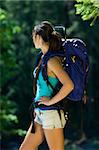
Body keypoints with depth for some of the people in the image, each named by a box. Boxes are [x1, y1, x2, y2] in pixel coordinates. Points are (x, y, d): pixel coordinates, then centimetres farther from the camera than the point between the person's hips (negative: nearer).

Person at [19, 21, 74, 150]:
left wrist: (50, 101, -20)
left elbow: (69, 85, -30)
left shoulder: (52, 60, -18)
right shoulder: (45, 57, 10)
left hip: (51, 113, -10)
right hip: (41, 114, 10)